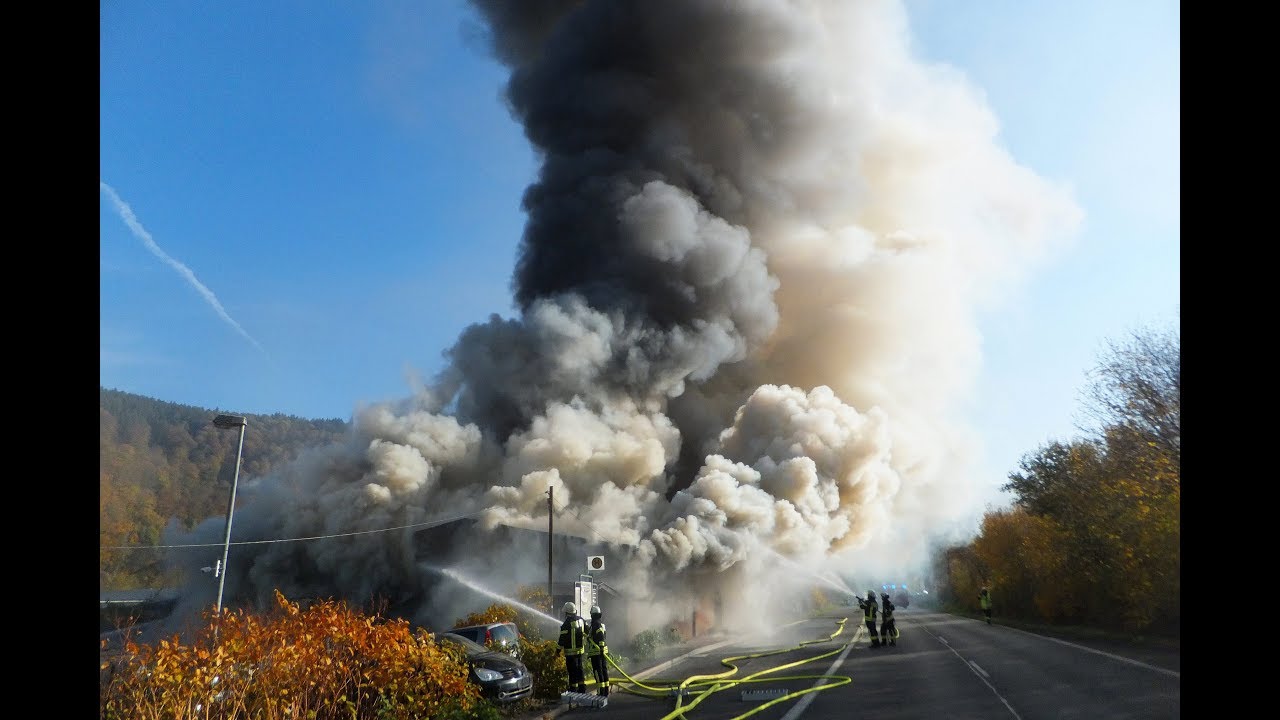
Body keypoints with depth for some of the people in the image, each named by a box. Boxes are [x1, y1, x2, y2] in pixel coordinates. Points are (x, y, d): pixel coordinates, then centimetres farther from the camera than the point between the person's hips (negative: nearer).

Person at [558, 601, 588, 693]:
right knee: (579, 668, 16)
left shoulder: (567, 623, -16)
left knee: (572, 671, 1)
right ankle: (582, 688, 19)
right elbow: (587, 632, 16)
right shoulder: (581, 620, 5)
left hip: (571, 651, -6)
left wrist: (559, 649, -4)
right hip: (580, 649, 7)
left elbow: (563, 638, -14)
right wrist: (584, 643, 31)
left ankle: (573, 689, 5)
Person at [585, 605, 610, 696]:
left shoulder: (595, 624, -13)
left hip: (596, 652, -9)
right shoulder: (602, 624, 15)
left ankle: (601, 692, -5)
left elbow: (600, 636, -26)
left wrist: (601, 647, -30)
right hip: (603, 651, 9)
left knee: (598, 672, -5)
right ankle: (606, 692, 17)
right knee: (604, 671, 12)